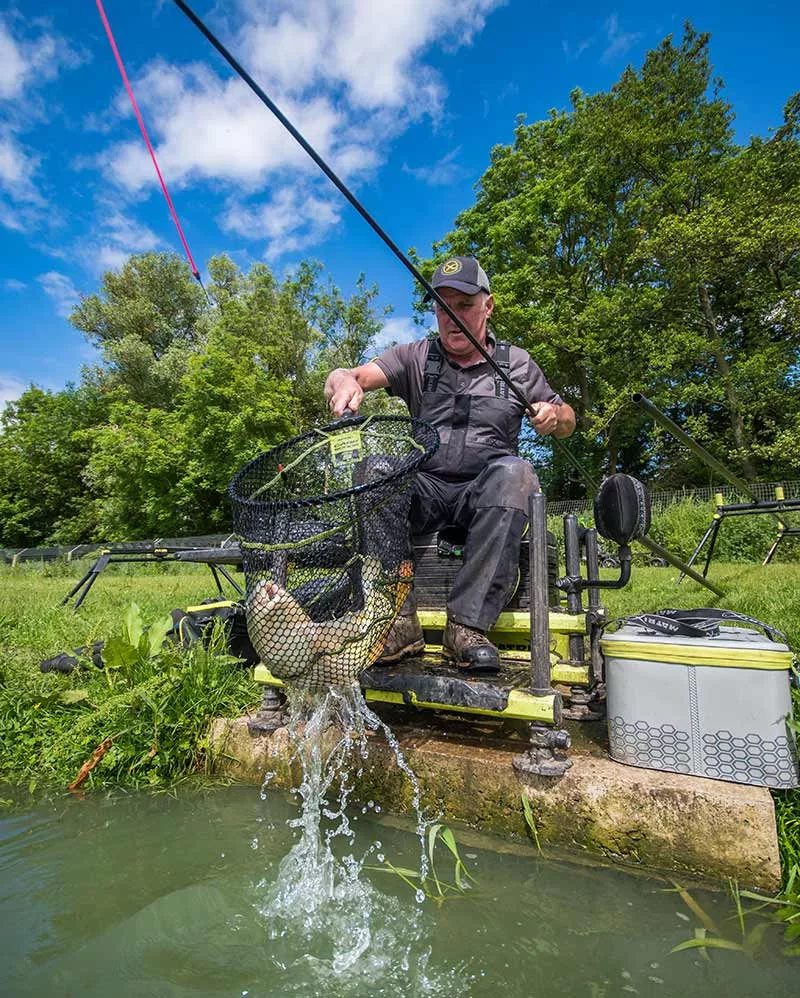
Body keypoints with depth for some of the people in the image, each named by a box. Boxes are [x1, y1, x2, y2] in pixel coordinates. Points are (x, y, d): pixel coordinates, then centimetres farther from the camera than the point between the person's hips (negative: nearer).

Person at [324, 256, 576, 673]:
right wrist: (344, 381, -30)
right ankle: (399, 621, -30)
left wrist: (554, 416, -3)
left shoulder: (517, 364, 15)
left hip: (485, 493, 0)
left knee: (514, 471, -34)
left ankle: (468, 624, -33)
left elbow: (566, 421, 22)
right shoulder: (414, 358, 12)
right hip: (422, 490, 1)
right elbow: (350, 376, -4)